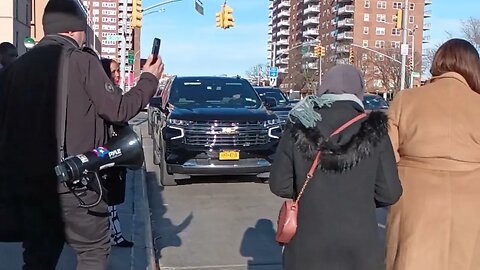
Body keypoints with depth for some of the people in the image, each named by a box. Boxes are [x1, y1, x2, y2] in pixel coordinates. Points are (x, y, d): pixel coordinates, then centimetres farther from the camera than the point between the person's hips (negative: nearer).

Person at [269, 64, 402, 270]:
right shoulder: (373, 130, -6)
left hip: (307, 245, 1)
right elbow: (389, 193, -5)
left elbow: (279, 185, -2)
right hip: (358, 246, 0)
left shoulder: (300, 127, -5)